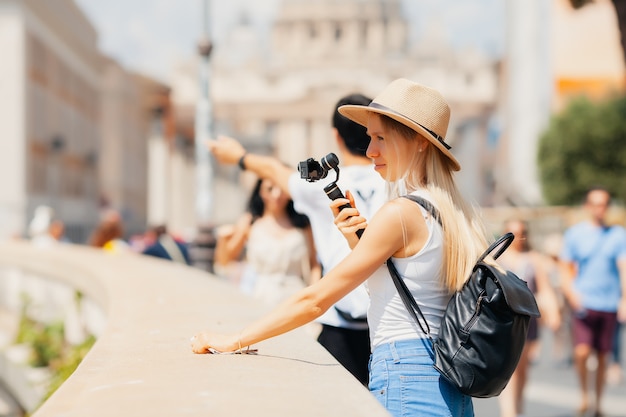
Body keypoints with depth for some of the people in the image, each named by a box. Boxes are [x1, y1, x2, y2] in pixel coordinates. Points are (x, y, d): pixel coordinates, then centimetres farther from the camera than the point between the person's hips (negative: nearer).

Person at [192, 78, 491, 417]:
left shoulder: (401, 213, -14)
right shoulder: (453, 212, 11)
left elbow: (316, 299, -12)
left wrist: (233, 341, -5)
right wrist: (357, 240, 6)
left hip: (405, 381, -9)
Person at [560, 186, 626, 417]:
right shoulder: (574, 234, 3)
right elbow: (567, 268, 7)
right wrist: (570, 291, -11)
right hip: (583, 303, -1)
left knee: (602, 356, 7)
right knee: (581, 352, -16)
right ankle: (583, 395, 7)